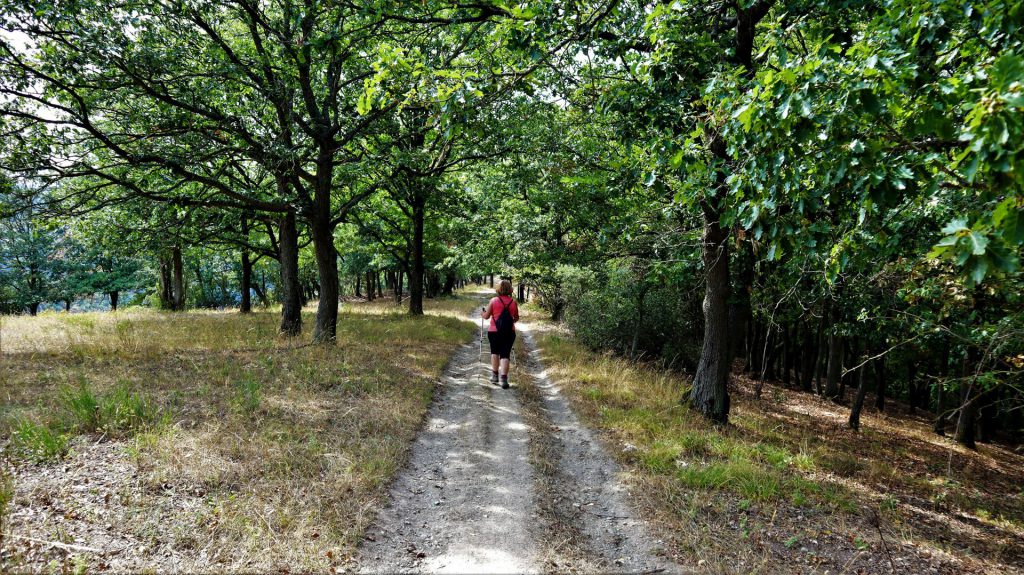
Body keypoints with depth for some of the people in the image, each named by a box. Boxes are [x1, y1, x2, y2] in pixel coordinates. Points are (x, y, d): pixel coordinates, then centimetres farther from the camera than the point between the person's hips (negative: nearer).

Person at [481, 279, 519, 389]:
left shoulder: (493, 301, -5)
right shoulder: (513, 302, 0)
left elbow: (486, 316, 0)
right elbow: (516, 318, 12)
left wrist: (484, 311, 21)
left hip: (494, 331, 0)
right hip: (509, 332, 1)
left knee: (495, 352, 20)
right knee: (505, 355, 2)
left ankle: (495, 375, 23)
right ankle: (504, 378, -10)